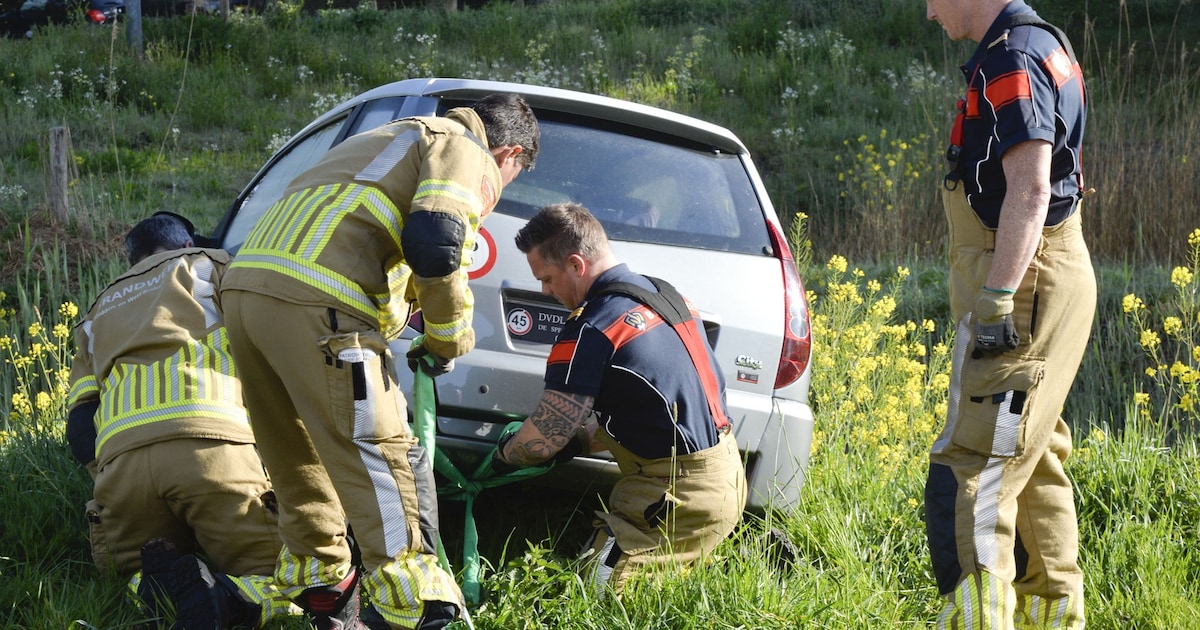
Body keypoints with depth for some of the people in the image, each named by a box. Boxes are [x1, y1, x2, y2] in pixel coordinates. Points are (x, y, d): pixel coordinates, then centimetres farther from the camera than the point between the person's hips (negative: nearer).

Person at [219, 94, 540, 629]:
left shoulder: (392, 140, 36)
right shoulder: (469, 157, 7)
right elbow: (434, 242, -11)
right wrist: (448, 338, 2)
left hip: (245, 285, 9)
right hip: (316, 307, -9)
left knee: (301, 464, 20)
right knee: (387, 461, -5)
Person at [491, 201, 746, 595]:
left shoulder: (592, 330, -16)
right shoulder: (665, 296, 12)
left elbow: (542, 441, -10)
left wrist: (503, 456, 11)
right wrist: (578, 441, 20)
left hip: (682, 498, -9)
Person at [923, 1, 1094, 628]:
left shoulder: (1013, 62, -15)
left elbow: (1030, 189, -24)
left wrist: (996, 298, -26)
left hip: (1021, 292, -11)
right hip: (1045, 289, 11)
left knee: (971, 472, -14)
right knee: (1033, 468, 18)